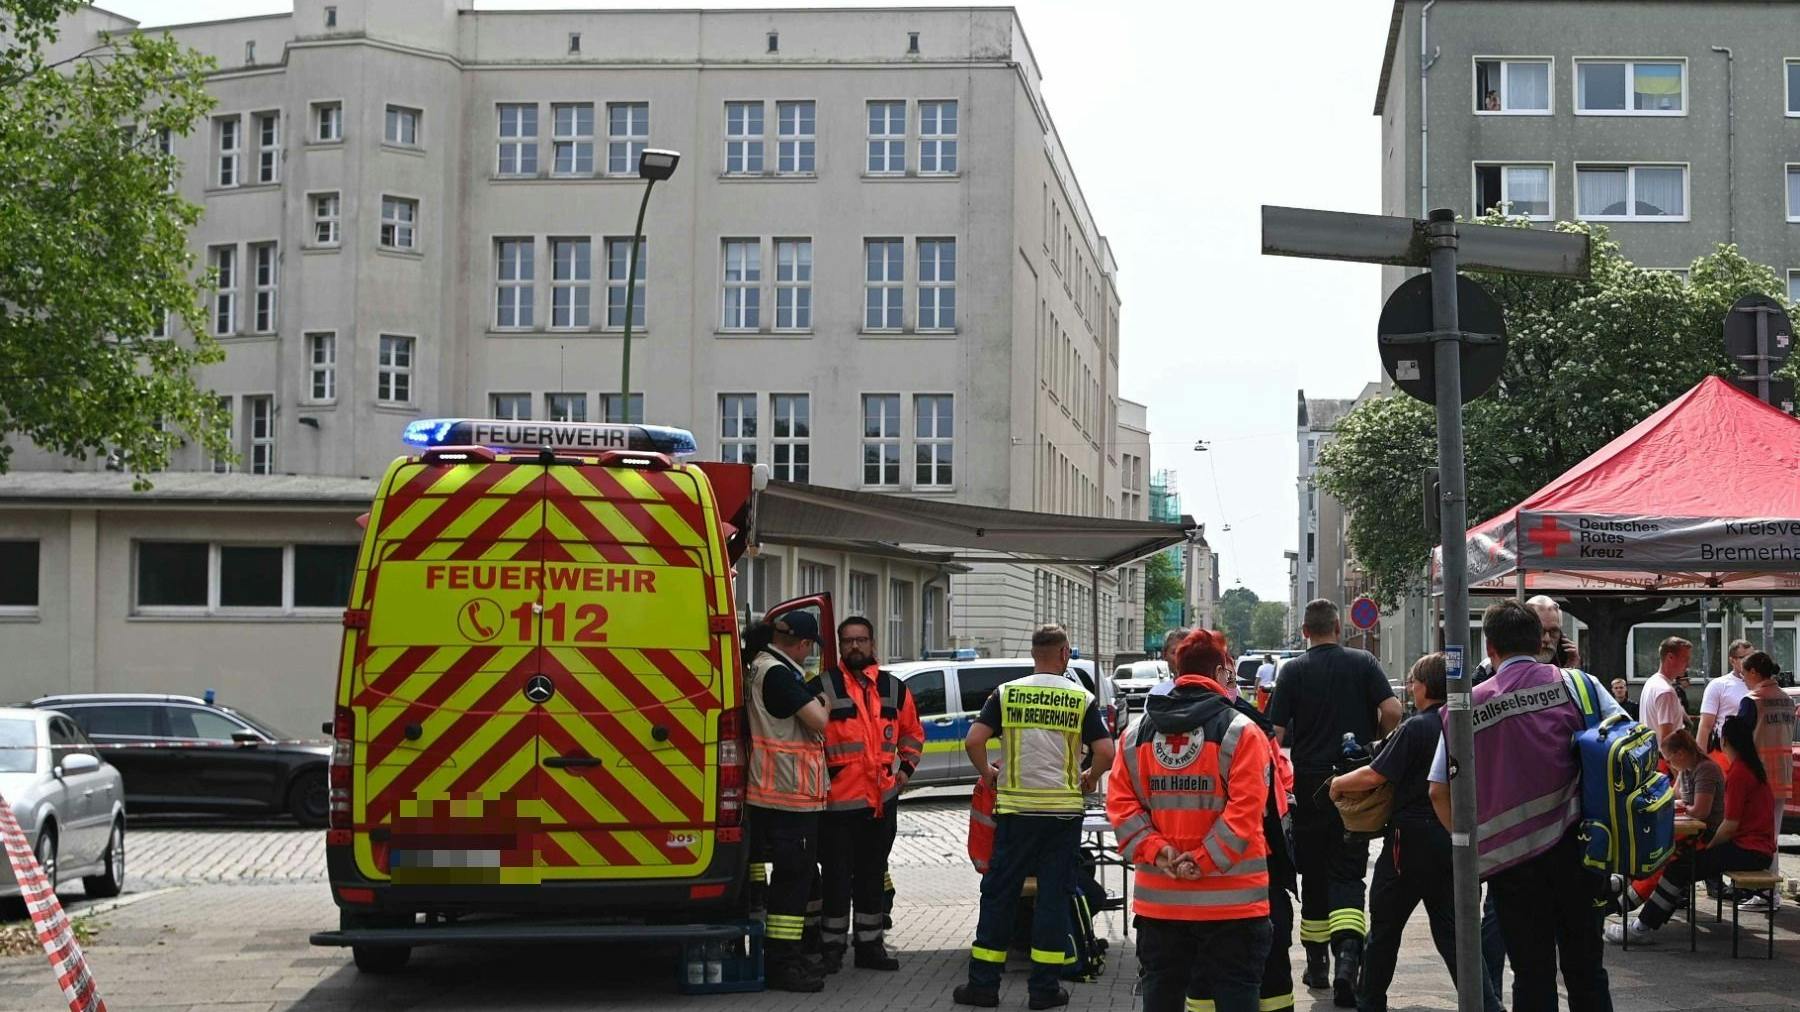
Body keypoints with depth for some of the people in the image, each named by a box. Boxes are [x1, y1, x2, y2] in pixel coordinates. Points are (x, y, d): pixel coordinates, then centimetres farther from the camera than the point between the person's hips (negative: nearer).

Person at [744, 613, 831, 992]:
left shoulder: (762, 667, 14)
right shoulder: (778, 674, -18)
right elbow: (819, 722, -19)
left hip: (780, 792, 11)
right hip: (790, 792, -11)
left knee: (794, 874, 16)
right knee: (793, 876, -6)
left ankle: (786, 954, 24)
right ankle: (781, 963, -4)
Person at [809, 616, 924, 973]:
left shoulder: (894, 689, 10)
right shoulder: (822, 686, -5)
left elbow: (912, 732, 24)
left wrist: (906, 767, 13)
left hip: (882, 798, 5)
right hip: (837, 798, -4)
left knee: (873, 875, 13)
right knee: (836, 876, -1)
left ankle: (870, 945, 22)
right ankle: (831, 947, 9)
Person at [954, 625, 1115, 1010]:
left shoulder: (1006, 693, 0)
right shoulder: (1081, 698, -1)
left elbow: (973, 741, -8)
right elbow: (1106, 752, -8)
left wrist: (987, 773, 9)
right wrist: (1089, 778, 11)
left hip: (1015, 808, 0)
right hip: (1064, 810, 0)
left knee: (998, 894, 7)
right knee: (1054, 896, 6)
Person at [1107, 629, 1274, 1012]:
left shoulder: (1137, 733, 6)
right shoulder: (1240, 731, -8)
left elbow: (1119, 802, -1)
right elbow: (1245, 808, -16)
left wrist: (1156, 851, -6)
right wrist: (1206, 860, -13)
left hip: (1159, 898, 4)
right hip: (1230, 898, -4)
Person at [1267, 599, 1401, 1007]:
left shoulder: (1294, 671, -2)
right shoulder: (1363, 663, 0)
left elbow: (1276, 732, -7)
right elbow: (1392, 710, -11)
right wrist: (1373, 736, 9)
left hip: (1309, 785, 0)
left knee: (1314, 874, 12)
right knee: (1347, 872, 1)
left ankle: (1317, 965, 19)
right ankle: (1347, 950, -23)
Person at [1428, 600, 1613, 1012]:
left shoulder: (1470, 705, 1)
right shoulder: (1576, 685, 0)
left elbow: (1440, 792, 1)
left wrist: (1471, 843, 14)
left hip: (1508, 856, 0)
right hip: (1573, 848, 0)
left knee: (1532, 974, 7)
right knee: (1585, 968, 12)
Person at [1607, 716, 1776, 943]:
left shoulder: (1738, 773, -16)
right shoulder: (1753, 766, 13)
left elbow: (1730, 826, -18)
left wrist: (1709, 846, -3)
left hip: (1747, 851, -10)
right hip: (1758, 848, 10)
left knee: (1680, 869, -14)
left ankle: (1642, 928, -14)